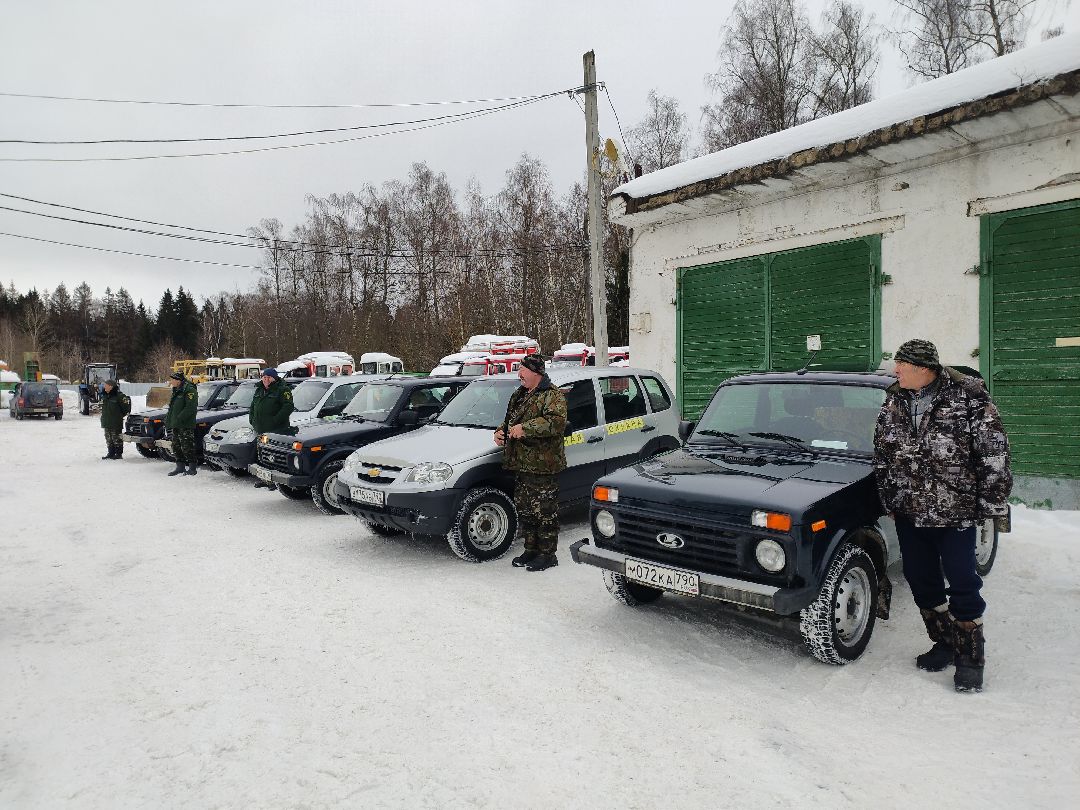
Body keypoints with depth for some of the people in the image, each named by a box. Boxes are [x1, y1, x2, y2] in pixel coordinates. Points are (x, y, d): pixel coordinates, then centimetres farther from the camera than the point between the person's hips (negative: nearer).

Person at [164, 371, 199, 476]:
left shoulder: (189, 390, -13)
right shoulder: (176, 391, 19)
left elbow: (190, 408, -22)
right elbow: (172, 408, 26)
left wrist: (179, 419, -24)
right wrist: (168, 420, 14)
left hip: (186, 425, -10)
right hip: (175, 425, 10)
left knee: (187, 447, -7)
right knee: (176, 447, 12)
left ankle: (193, 467, -2)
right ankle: (180, 466, 19)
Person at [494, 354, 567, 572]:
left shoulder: (552, 396, -10)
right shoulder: (519, 395, 19)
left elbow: (557, 422, -25)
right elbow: (510, 419, 30)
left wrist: (525, 428, -29)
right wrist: (500, 432, 8)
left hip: (543, 466, -9)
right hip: (521, 464, 9)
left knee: (545, 511, -2)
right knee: (524, 509, 15)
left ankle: (547, 554, 9)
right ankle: (531, 549, 28)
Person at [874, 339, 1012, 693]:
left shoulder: (968, 397, -11)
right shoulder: (893, 403, 4)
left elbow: (994, 453, -9)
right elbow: (882, 456, 12)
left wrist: (992, 503, -10)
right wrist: (889, 500, 10)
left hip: (955, 513, -5)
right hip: (909, 513, 5)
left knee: (963, 584, 2)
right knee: (922, 583, 13)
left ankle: (970, 657, 18)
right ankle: (945, 643, 31)